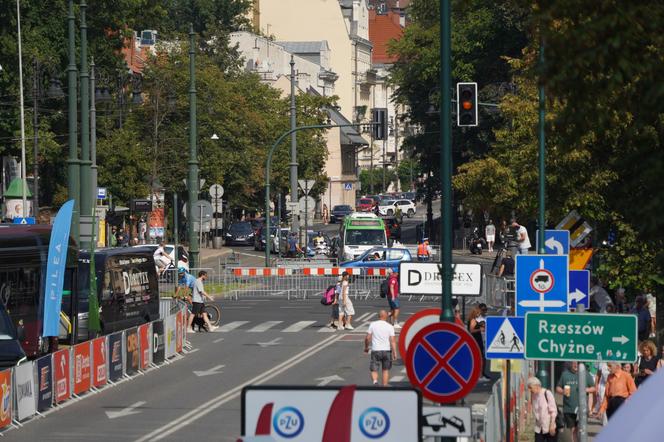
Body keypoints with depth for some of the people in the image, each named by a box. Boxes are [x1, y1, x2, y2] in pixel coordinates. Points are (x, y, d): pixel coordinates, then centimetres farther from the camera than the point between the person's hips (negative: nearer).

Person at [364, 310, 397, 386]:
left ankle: (375, 382, -26)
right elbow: (392, 340, -9)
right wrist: (394, 352, -8)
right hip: (387, 351, 1)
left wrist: (366, 347, 14)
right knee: (385, 370, 17)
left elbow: (367, 338, -2)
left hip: (375, 351, -1)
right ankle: (384, 387, 19)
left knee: (374, 370, 2)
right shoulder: (390, 326, -3)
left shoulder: (372, 325, -2)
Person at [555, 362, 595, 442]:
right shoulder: (565, 374, 7)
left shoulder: (586, 374, 3)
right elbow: (558, 388, 13)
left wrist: (586, 390, -12)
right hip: (568, 408, 2)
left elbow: (593, 388, 9)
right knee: (573, 429, 9)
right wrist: (562, 391, -9)